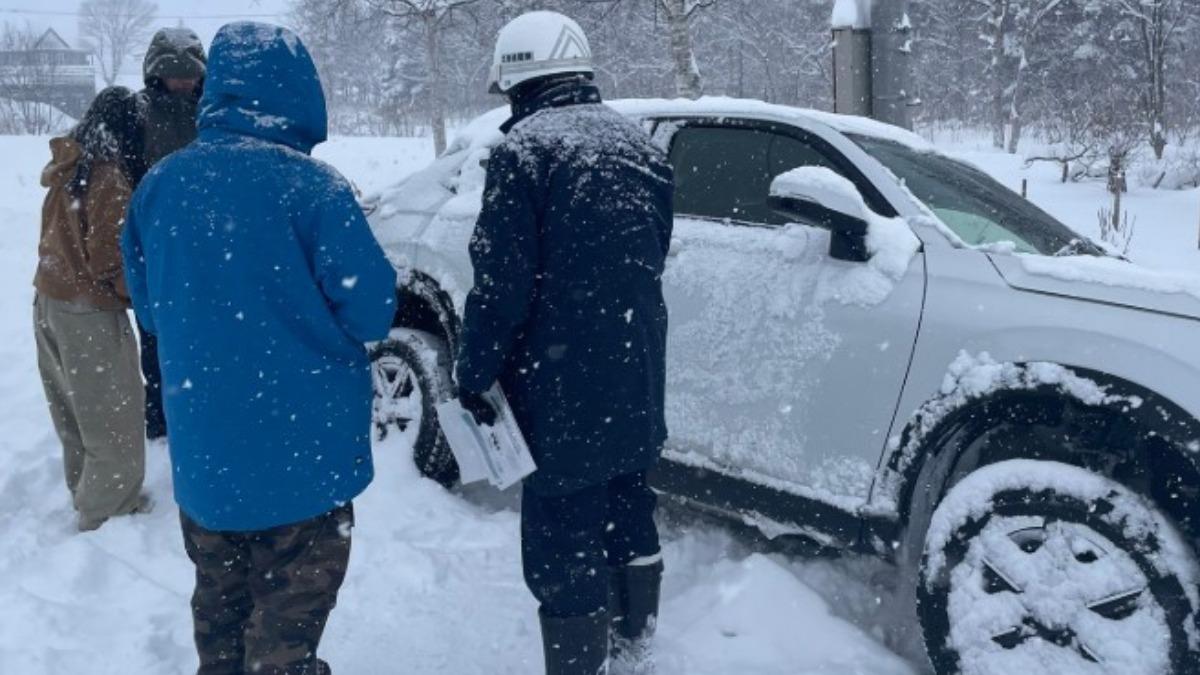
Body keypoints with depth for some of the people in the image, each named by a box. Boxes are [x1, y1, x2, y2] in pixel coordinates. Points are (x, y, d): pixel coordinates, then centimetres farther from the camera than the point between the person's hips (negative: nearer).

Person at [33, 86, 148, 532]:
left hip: (50, 300, 9)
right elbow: (109, 260, -18)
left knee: (77, 413, 21)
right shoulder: (109, 178, -19)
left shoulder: (69, 166, 6)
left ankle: (89, 496, 36)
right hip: (88, 312, -9)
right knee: (113, 421, 4)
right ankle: (107, 516, 14)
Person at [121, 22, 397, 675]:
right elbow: (370, 312, -16)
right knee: (287, 620, 10)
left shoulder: (159, 184, -2)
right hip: (302, 449, -5)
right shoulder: (310, 185, -18)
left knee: (218, 606, 24)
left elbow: (149, 308, 10)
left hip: (200, 449, 5)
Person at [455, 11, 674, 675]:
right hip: (637, 372, 8)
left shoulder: (525, 148, -12)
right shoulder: (638, 143, 11)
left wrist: (475, 372, -6)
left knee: (564, 539, 0)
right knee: (629, 513, 20)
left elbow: (502, 280, -16)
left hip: (562, 381, -8)